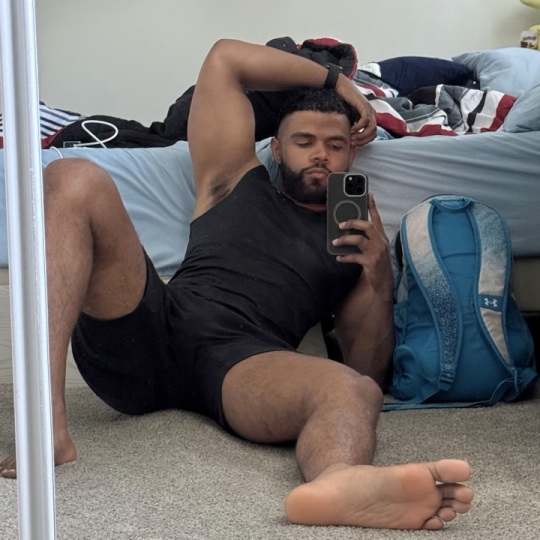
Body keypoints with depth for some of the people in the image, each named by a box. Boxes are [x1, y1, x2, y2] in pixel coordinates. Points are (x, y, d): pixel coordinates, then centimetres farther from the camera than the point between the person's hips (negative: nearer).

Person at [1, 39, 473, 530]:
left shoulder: (358, 243, 27)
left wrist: (381, 281, 4)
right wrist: (336, 80, 32)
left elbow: (369, 369, 20)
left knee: (355, 392, -34)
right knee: (74, 180, -18)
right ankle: (47, 421, -36)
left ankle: (339, 483, -75)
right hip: (149, 333, 1)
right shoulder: (235, 182, 28)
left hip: (244, 361, -1)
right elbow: (225, 58, 28)